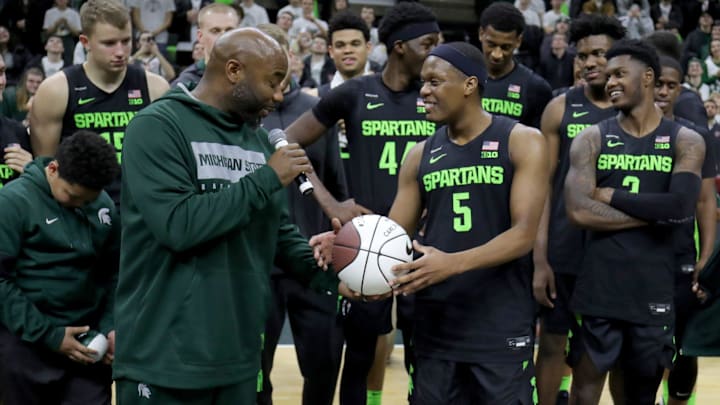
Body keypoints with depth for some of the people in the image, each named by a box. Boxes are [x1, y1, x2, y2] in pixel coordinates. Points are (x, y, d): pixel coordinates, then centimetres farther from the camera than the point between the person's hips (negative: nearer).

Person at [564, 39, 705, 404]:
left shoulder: (685, 142, 1)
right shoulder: (591, 139, 2)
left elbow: (681, 207, -16)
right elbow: (579, 211, -12)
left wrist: (612, 195, -11)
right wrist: (654, 213, -11)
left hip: (654, 293, 0)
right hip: (598, 289, 0)